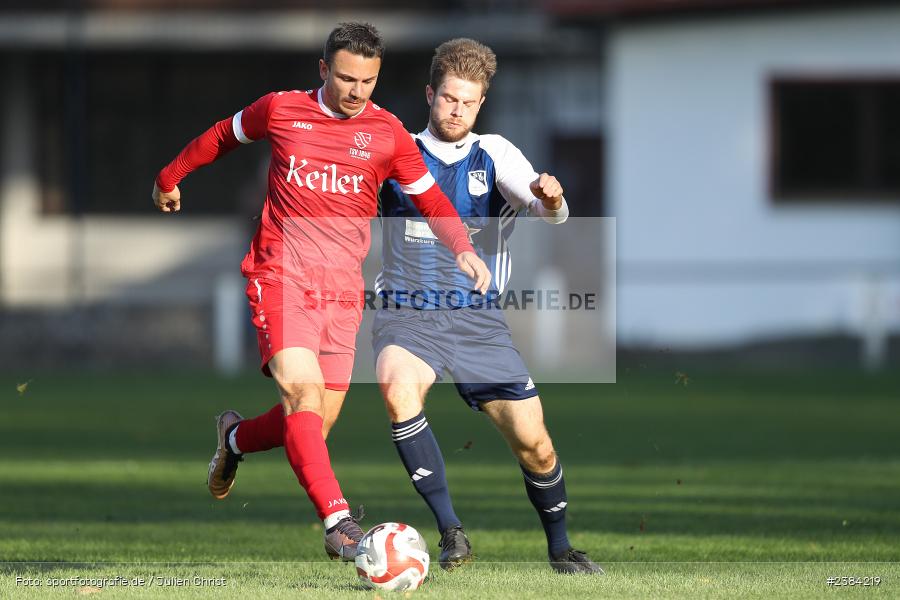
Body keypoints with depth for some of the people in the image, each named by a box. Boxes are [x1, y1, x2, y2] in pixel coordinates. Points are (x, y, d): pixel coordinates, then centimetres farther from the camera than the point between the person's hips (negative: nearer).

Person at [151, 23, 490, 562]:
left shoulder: (388, 133, 4)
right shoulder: (281, 110, 2)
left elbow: (431, 200, 9)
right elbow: (223, 136, 21)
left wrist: (463, 249, -8)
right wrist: (170, 178, 32)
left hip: (343, 289, 3)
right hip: (280, 275, -3)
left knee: (315, 424, 2)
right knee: (302, 387, -24)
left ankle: (236, 438, 35)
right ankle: (339, 522, -31)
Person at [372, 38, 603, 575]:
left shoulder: (494, 155, 3)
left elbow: (547, 210, -13)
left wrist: (551, 199, -37)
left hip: (478, 320, 1)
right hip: (408, 316, -1)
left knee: (533, 442, -4)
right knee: (398, 388, -34)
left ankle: (560, 548, 23)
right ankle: (451, 530, -28)